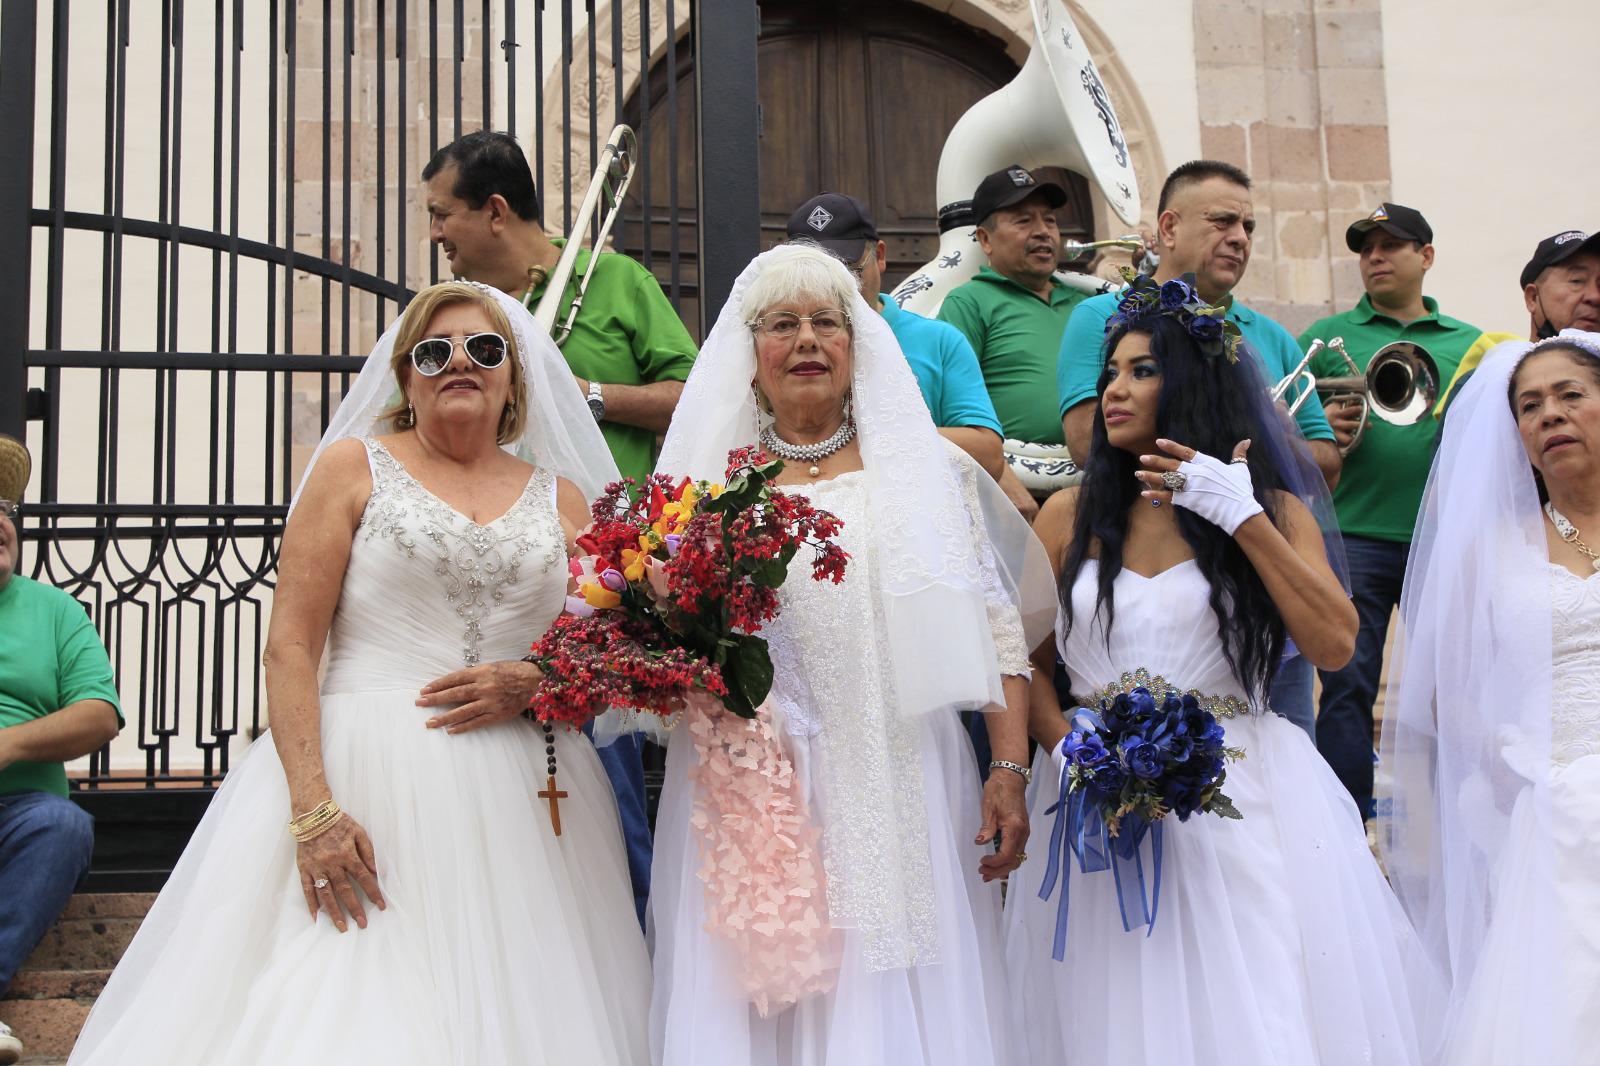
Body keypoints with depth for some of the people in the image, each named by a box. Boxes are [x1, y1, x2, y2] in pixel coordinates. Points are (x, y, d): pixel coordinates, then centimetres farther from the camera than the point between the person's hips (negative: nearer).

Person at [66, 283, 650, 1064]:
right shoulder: (354, 466, 8)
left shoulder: (563, 498, 16)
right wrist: (312, 810, -15)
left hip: (522, 803, 3)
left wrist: (536, 683, -8)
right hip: (368, 782, -2)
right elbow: (289, 646, -2)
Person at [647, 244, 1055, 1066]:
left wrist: (1010, 768, -3)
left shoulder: (930, 469, 8)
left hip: (901, 798, 0)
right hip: (752, 804, 1)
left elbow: (996, 630, 5)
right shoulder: (710, 480, 10)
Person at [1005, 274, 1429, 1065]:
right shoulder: (1071, 516, 9)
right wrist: (1065, 749, -11)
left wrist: (1243, 518, -12)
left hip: (1239, 800, -1)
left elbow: (1334, 644, -10)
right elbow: (1026, 660, 8)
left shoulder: (1271, 508, 5)